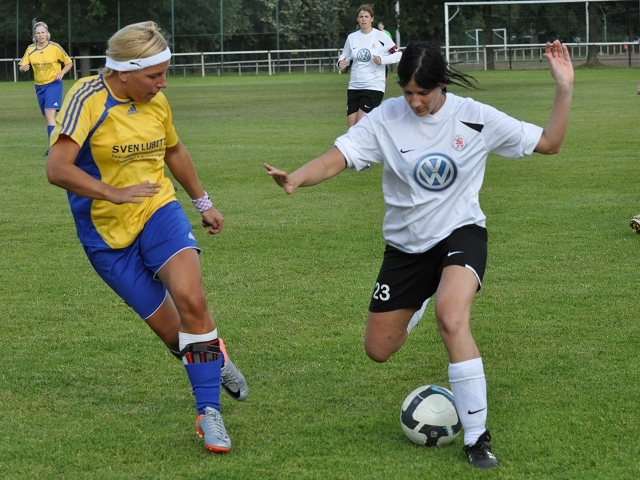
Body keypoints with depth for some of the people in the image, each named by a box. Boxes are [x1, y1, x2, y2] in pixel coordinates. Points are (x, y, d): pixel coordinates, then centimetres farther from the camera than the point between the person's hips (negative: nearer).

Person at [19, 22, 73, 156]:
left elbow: (69, 63, 2)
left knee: (49, 113, -20)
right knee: (47, 116, 11)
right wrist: (23, 68, -21)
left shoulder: (55, 47, -8)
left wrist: (61, 73, -14)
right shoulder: (30, 49, 2)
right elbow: (22, 66, 3)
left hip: (53, 84, -5)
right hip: (39, 86, 5)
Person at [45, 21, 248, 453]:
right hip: (108, 234, -3)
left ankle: (209, 414, -14)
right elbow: (57, 168, -27)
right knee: (171, 332, -1)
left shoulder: (156, 102, 1)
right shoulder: (88, 99, -18)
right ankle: (216, 361, 34)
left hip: (159, 212, 3)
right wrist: (115, 194, -34)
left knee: (191, 299, -23)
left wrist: (202, 202, 29)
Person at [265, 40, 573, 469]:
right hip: (406, 244, 3)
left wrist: (564, 89, -18)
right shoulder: (386, 119, -12)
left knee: (452, 319, -33)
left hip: (460, 233, -3)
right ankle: (418, 304, 50)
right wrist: (296, 178, -40)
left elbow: (548, 143, -6)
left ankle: (478, 438, -23)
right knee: (378, 351, 10)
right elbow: (336, 159, -20)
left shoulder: (476, 118, -12)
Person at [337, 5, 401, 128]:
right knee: (352, 127, 1)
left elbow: (398, 54, -3)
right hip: (354, 86, 5)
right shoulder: (352, 37, 5)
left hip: (373, 86, -5)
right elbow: (345, 57, 13)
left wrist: (382, 60, -19)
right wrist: (341, 64, -10)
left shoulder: (381, 37, -6)